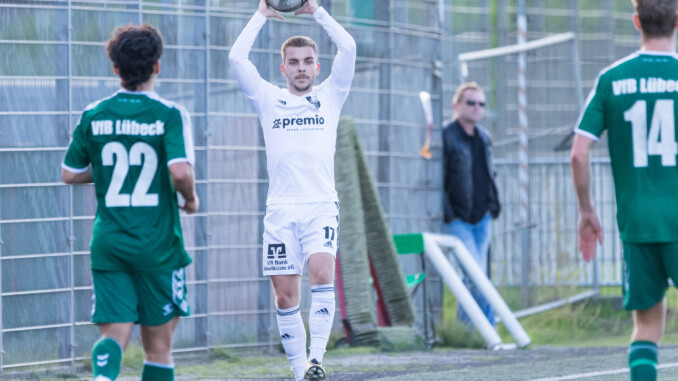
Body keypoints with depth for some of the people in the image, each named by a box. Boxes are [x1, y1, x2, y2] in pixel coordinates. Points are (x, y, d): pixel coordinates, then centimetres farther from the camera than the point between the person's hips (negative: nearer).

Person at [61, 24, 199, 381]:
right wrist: (191, 198, 0)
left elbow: (69, 174, 9)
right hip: (157, 244, -2)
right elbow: (180, 171, -21)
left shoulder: (94, 115, 3)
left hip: (108, 241, 2)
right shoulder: (169, 115, -8)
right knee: (158, 343, 9)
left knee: (114, 333, -1)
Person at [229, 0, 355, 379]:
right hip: (280, 209, 1)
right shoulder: (269, 100, 13)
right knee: (286, 295, 0)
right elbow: (237, 57, 4)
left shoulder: (330, 96, 12)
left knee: (322, 274, -23)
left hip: (321, 206, -1)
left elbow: (348, 48, 1)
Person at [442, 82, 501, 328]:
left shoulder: (484, 138, 14)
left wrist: (492, 207, 13)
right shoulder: (445, 137, -10)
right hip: (458, 221, -7)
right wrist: (447, 214, -16)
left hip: (481, 220, 7)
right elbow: (436, 180, -13)